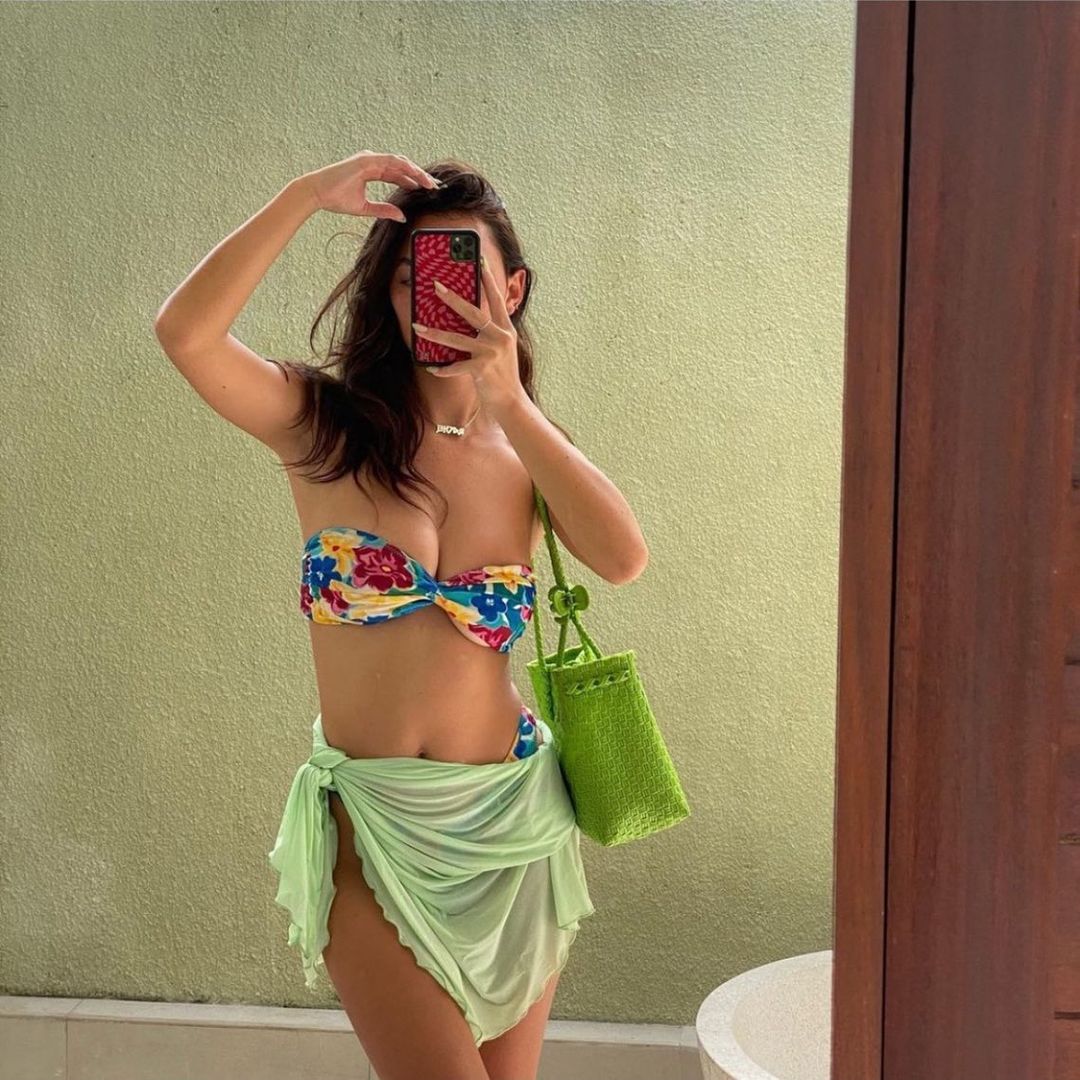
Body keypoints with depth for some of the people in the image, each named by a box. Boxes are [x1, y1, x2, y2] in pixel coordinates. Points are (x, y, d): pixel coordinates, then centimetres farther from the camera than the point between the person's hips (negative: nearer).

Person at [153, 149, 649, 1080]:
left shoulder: (530, 447, 3)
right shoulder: (325, 427, -5)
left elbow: (623, 558, -18)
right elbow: (185, 332, -23)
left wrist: (509, 401, -20)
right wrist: (310, 194, -22)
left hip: (510, 821, 3)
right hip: (372, 827, -3)